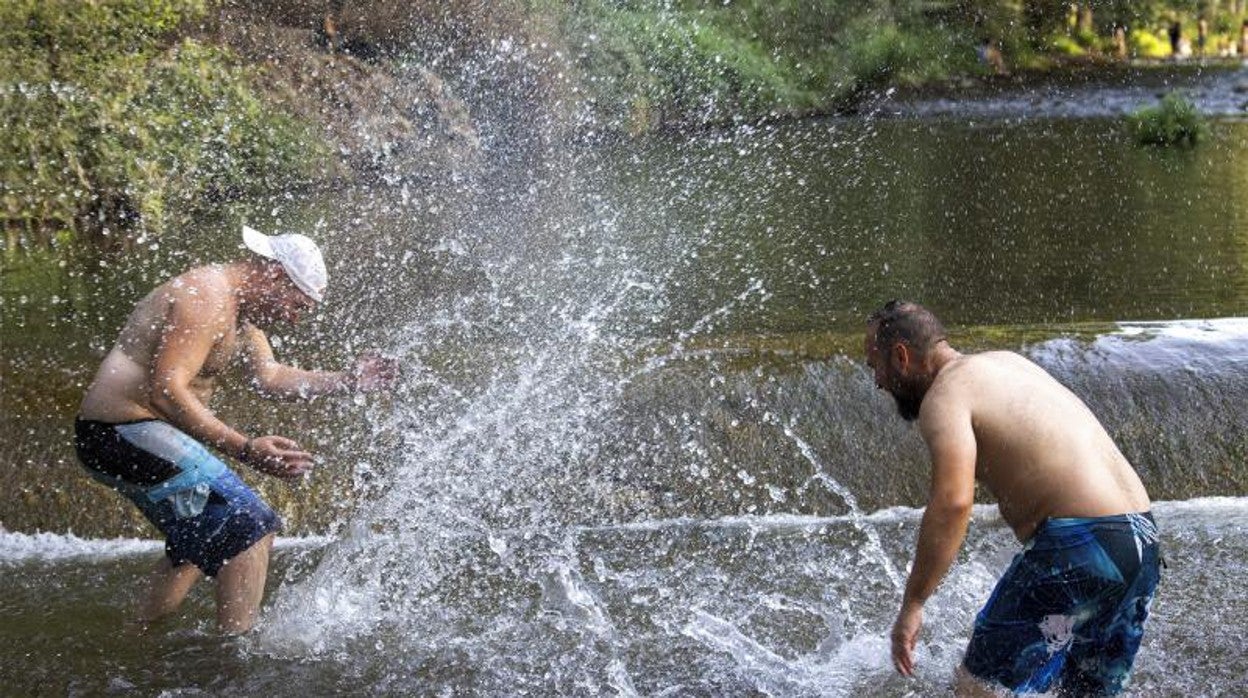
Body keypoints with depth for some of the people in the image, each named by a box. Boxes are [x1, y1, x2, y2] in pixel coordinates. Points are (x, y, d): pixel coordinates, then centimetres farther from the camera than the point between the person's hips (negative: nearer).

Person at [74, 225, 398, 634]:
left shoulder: (242, 308, 13)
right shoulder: (205, 298, -20)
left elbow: (269, 378, 19)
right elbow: (165, 391, -28)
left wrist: (347, 382, 11)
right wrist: (244, 449, -33)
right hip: (129, 432, -11)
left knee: (202, 540, 27)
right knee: (251, 529, -15)